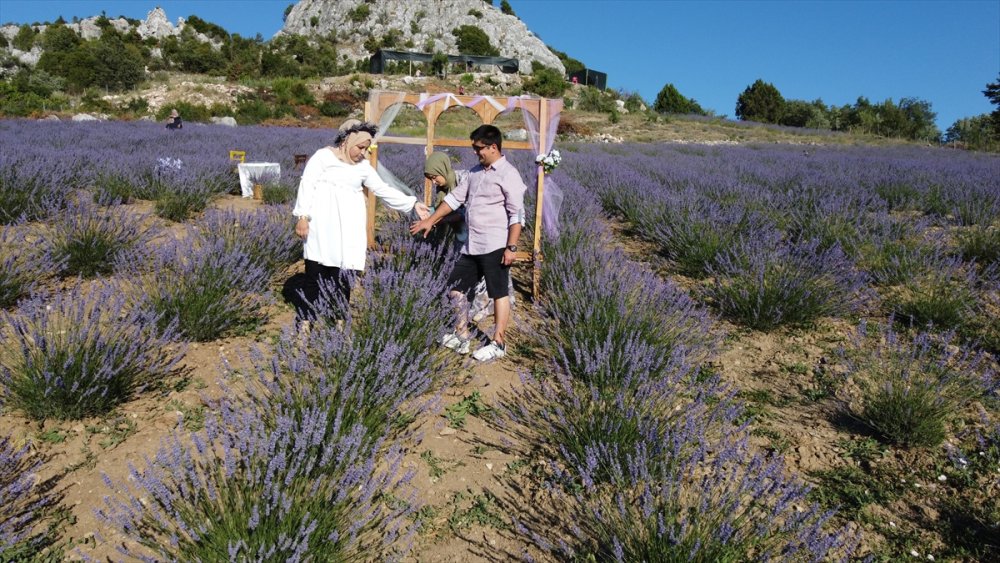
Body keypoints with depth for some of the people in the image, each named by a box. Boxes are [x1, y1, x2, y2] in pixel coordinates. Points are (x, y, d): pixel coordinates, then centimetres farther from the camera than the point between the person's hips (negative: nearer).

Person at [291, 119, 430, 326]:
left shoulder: (363, 166, 15)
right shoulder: (323, 156, 2)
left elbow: (384, 190, 15)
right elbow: (307, 185, -2)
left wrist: (413, 204, 10)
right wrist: (302, 216, -11)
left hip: (348, 228, 4)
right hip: (323, 225, -4)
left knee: (342, 276, 4)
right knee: (315, 274, -4)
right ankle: (304, 321, 7)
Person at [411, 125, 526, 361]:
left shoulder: (508, 174, -9)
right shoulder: (475, 172, 15)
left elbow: (516, 214, -14)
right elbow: (455, 197, 21)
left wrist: (511, 247, -18)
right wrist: (430, 220, 21)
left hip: (494, 247, -9)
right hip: (472, 246, 9)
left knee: (499, 294, 1)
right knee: (456, 287, 12)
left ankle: (498, 344, 11)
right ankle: (461, 337, 24)